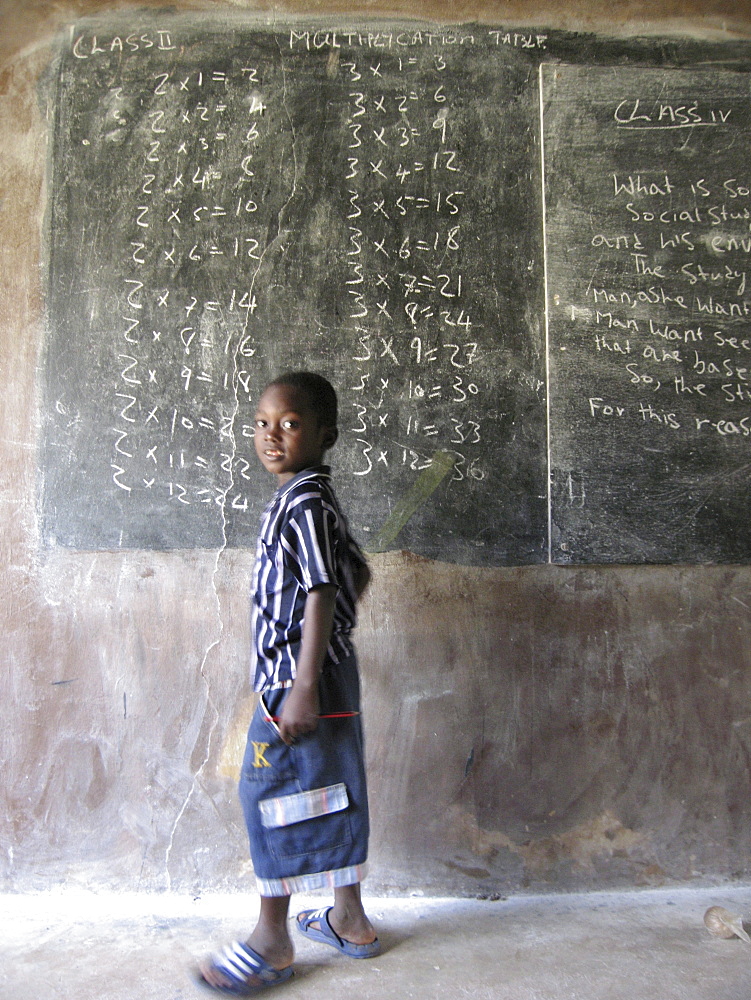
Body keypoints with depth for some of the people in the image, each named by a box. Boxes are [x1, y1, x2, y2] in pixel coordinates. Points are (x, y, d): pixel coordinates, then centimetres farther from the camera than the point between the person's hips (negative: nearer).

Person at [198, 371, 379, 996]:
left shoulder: (303, 503, -16)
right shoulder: (315, 500, 13)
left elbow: (321, 595, -22)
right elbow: (357, 575, 19)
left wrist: (304, 685, -23)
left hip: (299, 673, -10)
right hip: (330, 668, 10)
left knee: (272, 792, 2)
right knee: (328, 792, 17)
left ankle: (272, 942, 18)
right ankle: (349, 920, 32)